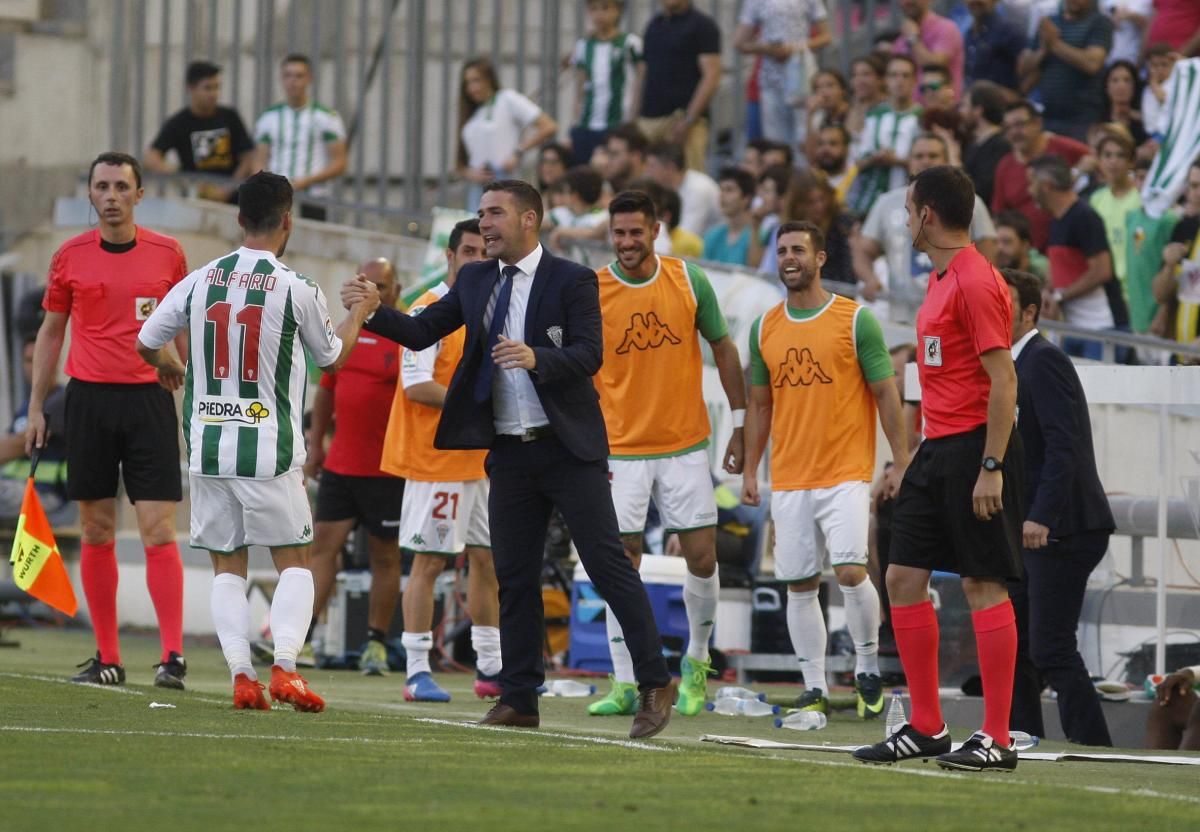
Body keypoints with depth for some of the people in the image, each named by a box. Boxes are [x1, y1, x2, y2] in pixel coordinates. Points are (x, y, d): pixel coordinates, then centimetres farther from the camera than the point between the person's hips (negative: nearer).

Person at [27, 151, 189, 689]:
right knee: (96, 532, 3)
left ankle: (173, 655, -11)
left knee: (158, 531, -9)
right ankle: (107, 658, 9)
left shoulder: (167, 254, 3)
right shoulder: (70, 256, 5)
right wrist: (36, 407, 9)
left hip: (150, 398, -2)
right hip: (89, 398, 2)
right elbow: (51, 331, 13)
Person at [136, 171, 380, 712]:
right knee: (294, 562, 6)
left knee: (227, 566, 9)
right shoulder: (297, 289, -6)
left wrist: (171, 371, 37)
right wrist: (362, 311, 28)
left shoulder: (200, 281, 2)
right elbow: (332, 358, 10)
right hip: (269, 449, -3)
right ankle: (284, 667, -10)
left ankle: (240, 676, -1)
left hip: (206, 445, 3)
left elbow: (147, 342, 14)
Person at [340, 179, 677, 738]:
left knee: (608, 564, -7)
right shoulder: (475, 281, 10)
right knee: (513, 576, 7)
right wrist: (373, 312, -9)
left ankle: (654, 685, -3)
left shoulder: (571, 281, -7)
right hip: (510, 452, 6)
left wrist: (536, 357, -34)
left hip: (568, 448, -6)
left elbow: (588, 355, -16)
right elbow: (421, 333, 8)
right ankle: (518, 700, 12)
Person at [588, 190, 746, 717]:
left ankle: (696, 661, 23)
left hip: (685, 446, 1)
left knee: (702, 559, 1)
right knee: (623, 566, -2)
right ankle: (625, 684, 3)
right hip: (621, 451, -1)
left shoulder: (689, 280, -1)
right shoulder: (591, 292, -6)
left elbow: (722, 348, 8)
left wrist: (739, 425, 6)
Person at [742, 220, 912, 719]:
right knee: (799, 585, 3)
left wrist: (901, 462, -7)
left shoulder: (855, 321, -3)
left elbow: (886, 394, -2)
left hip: (846, 473, -4)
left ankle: (868, 669, 4)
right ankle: (814, 690, 10)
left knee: (850, 571, -17)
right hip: (789, 480, 4)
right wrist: (750, 471, 13)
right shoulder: (765, 328, 9)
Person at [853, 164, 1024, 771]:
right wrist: (911, 458, 22)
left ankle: (997, 740, -4)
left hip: (974, 448, -10)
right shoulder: (941, 280, 15)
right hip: (937, 449, 10)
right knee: (903, 577, 8)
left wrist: (991, 468, -22)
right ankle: (926, 727, 14)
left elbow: (1003, 380, -18)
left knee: (983, 583, -7)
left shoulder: (976, 283, -14)